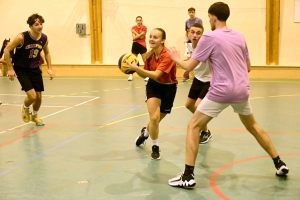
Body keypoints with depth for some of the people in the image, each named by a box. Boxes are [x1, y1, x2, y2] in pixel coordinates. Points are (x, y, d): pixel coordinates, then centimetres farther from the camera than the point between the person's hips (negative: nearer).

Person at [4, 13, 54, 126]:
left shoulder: (44, 38, -7)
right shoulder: (22, 37, -23)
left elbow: (47, 53, 13)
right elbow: (7, 50, -14)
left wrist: (49, 68, 5)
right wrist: (10, 69, -14)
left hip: (35, 69, 5)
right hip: (21, 70, -5)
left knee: (39, 96, 7)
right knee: (32, 96, -16)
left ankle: (34, 116, 37)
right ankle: (25, 108, 20)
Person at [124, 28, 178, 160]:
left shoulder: (167, 56, -27)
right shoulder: (149, 55, -8)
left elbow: (156, 75, -37)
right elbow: (144, 75, 1)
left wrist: (136, 68, -40)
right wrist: (134, 68, -18)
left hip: (168, 88, -3)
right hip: (154, 86, 3)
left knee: (156, 120, 12)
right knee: (154, 118, -16)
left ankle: (145, 132, 47)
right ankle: (155, 148, 6)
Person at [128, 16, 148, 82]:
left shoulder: (144, 27, -4)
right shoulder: (133, 28, 3)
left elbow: (142, 37, -15)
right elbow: (134, 38, -8)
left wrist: (136, 33, -12)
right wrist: (140, 35, -17)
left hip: (142, 45, -2)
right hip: (135, 45, 3)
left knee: (145, 61, -3)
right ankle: (131, 75, 18)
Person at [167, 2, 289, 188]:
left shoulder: (209, 37, -7)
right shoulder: (239, 36, 9)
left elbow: (189, 66, -5)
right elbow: (248, 67, 17)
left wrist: (177, 58, 14)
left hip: (221, 91, -6)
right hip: (241, 90, 6)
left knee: (193, 127, 5)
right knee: (253, 126, 26)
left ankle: (188, 176, -2)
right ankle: (280, 164, 32)